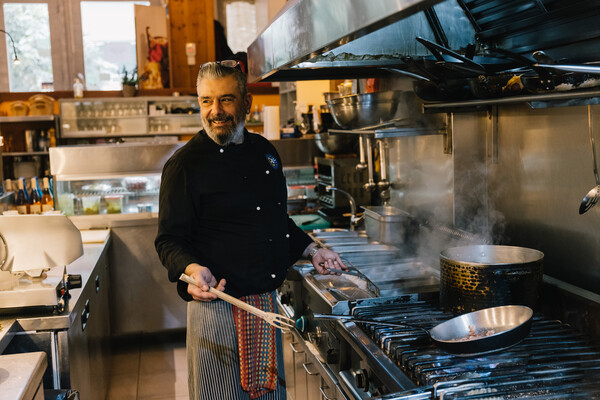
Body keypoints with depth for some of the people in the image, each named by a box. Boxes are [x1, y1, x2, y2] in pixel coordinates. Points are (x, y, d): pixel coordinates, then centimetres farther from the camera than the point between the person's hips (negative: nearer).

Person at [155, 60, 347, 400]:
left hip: (268, 303, 7)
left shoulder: (264, 151, 9)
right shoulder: (186, 164, -11)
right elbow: (169, 239, -12)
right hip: (217, 306, -6)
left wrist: (311, 250, 13)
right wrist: (193, 269, -30)